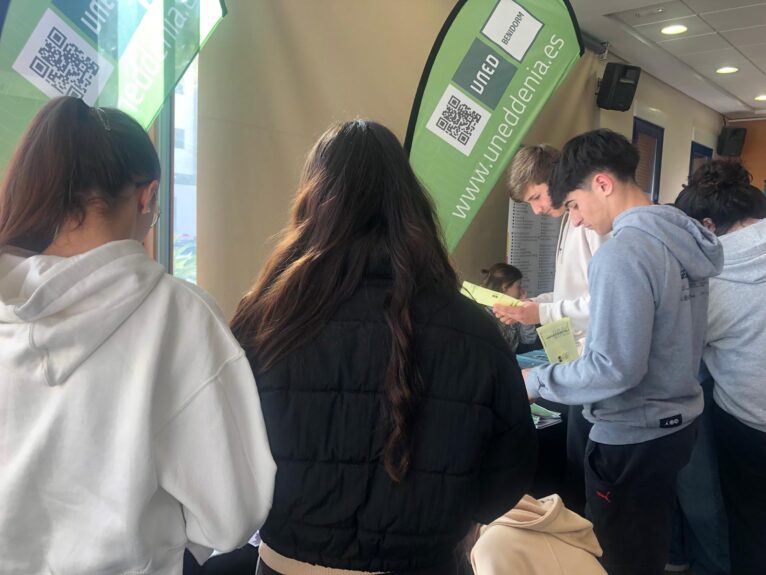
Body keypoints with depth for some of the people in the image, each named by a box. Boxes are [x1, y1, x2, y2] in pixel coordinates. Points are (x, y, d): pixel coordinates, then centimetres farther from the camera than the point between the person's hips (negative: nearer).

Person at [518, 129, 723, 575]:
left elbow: (616, 369, -26)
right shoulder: (685, 237, 4)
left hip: (632, 440, -9)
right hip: (676, 424, 9)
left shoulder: (623, 252, -24)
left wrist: (537, 381, -14)